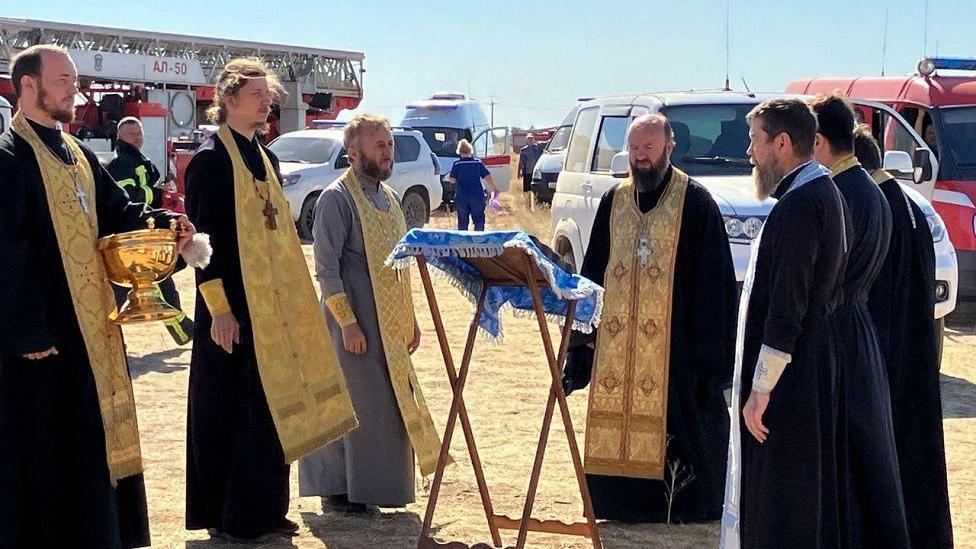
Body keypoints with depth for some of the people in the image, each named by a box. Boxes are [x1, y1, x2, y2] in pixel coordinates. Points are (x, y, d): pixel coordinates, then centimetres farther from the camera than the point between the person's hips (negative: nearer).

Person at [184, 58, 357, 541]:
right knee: (233, 409, -1)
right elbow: (202, 237, -15)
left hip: (273, 304, 8)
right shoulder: (210, 159, -11)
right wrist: (219, 307, -19)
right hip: (234, 306, -8)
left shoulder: (265, 158, 14)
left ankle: (266, 511, 22)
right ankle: (228, 517, 10)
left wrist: (291, 300, 17)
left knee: (271, 409, 11)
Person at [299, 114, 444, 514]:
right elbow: (326, 269, -14)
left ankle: (376, 487, 22)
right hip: (357, 324, -8)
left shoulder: (388, 198, 14)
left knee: (391, 405, 11)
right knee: (354, 405, -3)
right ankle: (339, 492, 8)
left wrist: (410, 318, 16)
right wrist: (347, 323, -19)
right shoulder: (336, 199, -10)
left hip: (390, 325, 8)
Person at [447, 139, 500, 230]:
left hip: (461, 197, 0)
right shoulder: (478, 162, -2)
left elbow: (452, 180, -2)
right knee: (479, 220, 7)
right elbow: (487, 177, -1)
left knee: (462, 222, 8)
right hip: (477, 195, 0)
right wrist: (494, 189, 8)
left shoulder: (457, 164, -4)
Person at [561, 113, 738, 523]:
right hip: (616, 343, 5)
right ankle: (618, 500, 20)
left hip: (674, 341, -5)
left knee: (676, 423, 1)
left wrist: (708, 348, -11)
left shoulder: (695, 202, -4)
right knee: (614, 423, 8)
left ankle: (685, 502, 14)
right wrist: (582, 334, 10)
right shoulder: (614, 200, 11)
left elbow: (713, 281, -6)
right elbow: (593, 271, 14)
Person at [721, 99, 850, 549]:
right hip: (814, 371, 10)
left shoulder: (797, 206, -19)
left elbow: (786, 305, -23)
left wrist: (761, 389, -21)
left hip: (790, 378, -10)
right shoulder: (825, 193, 12)